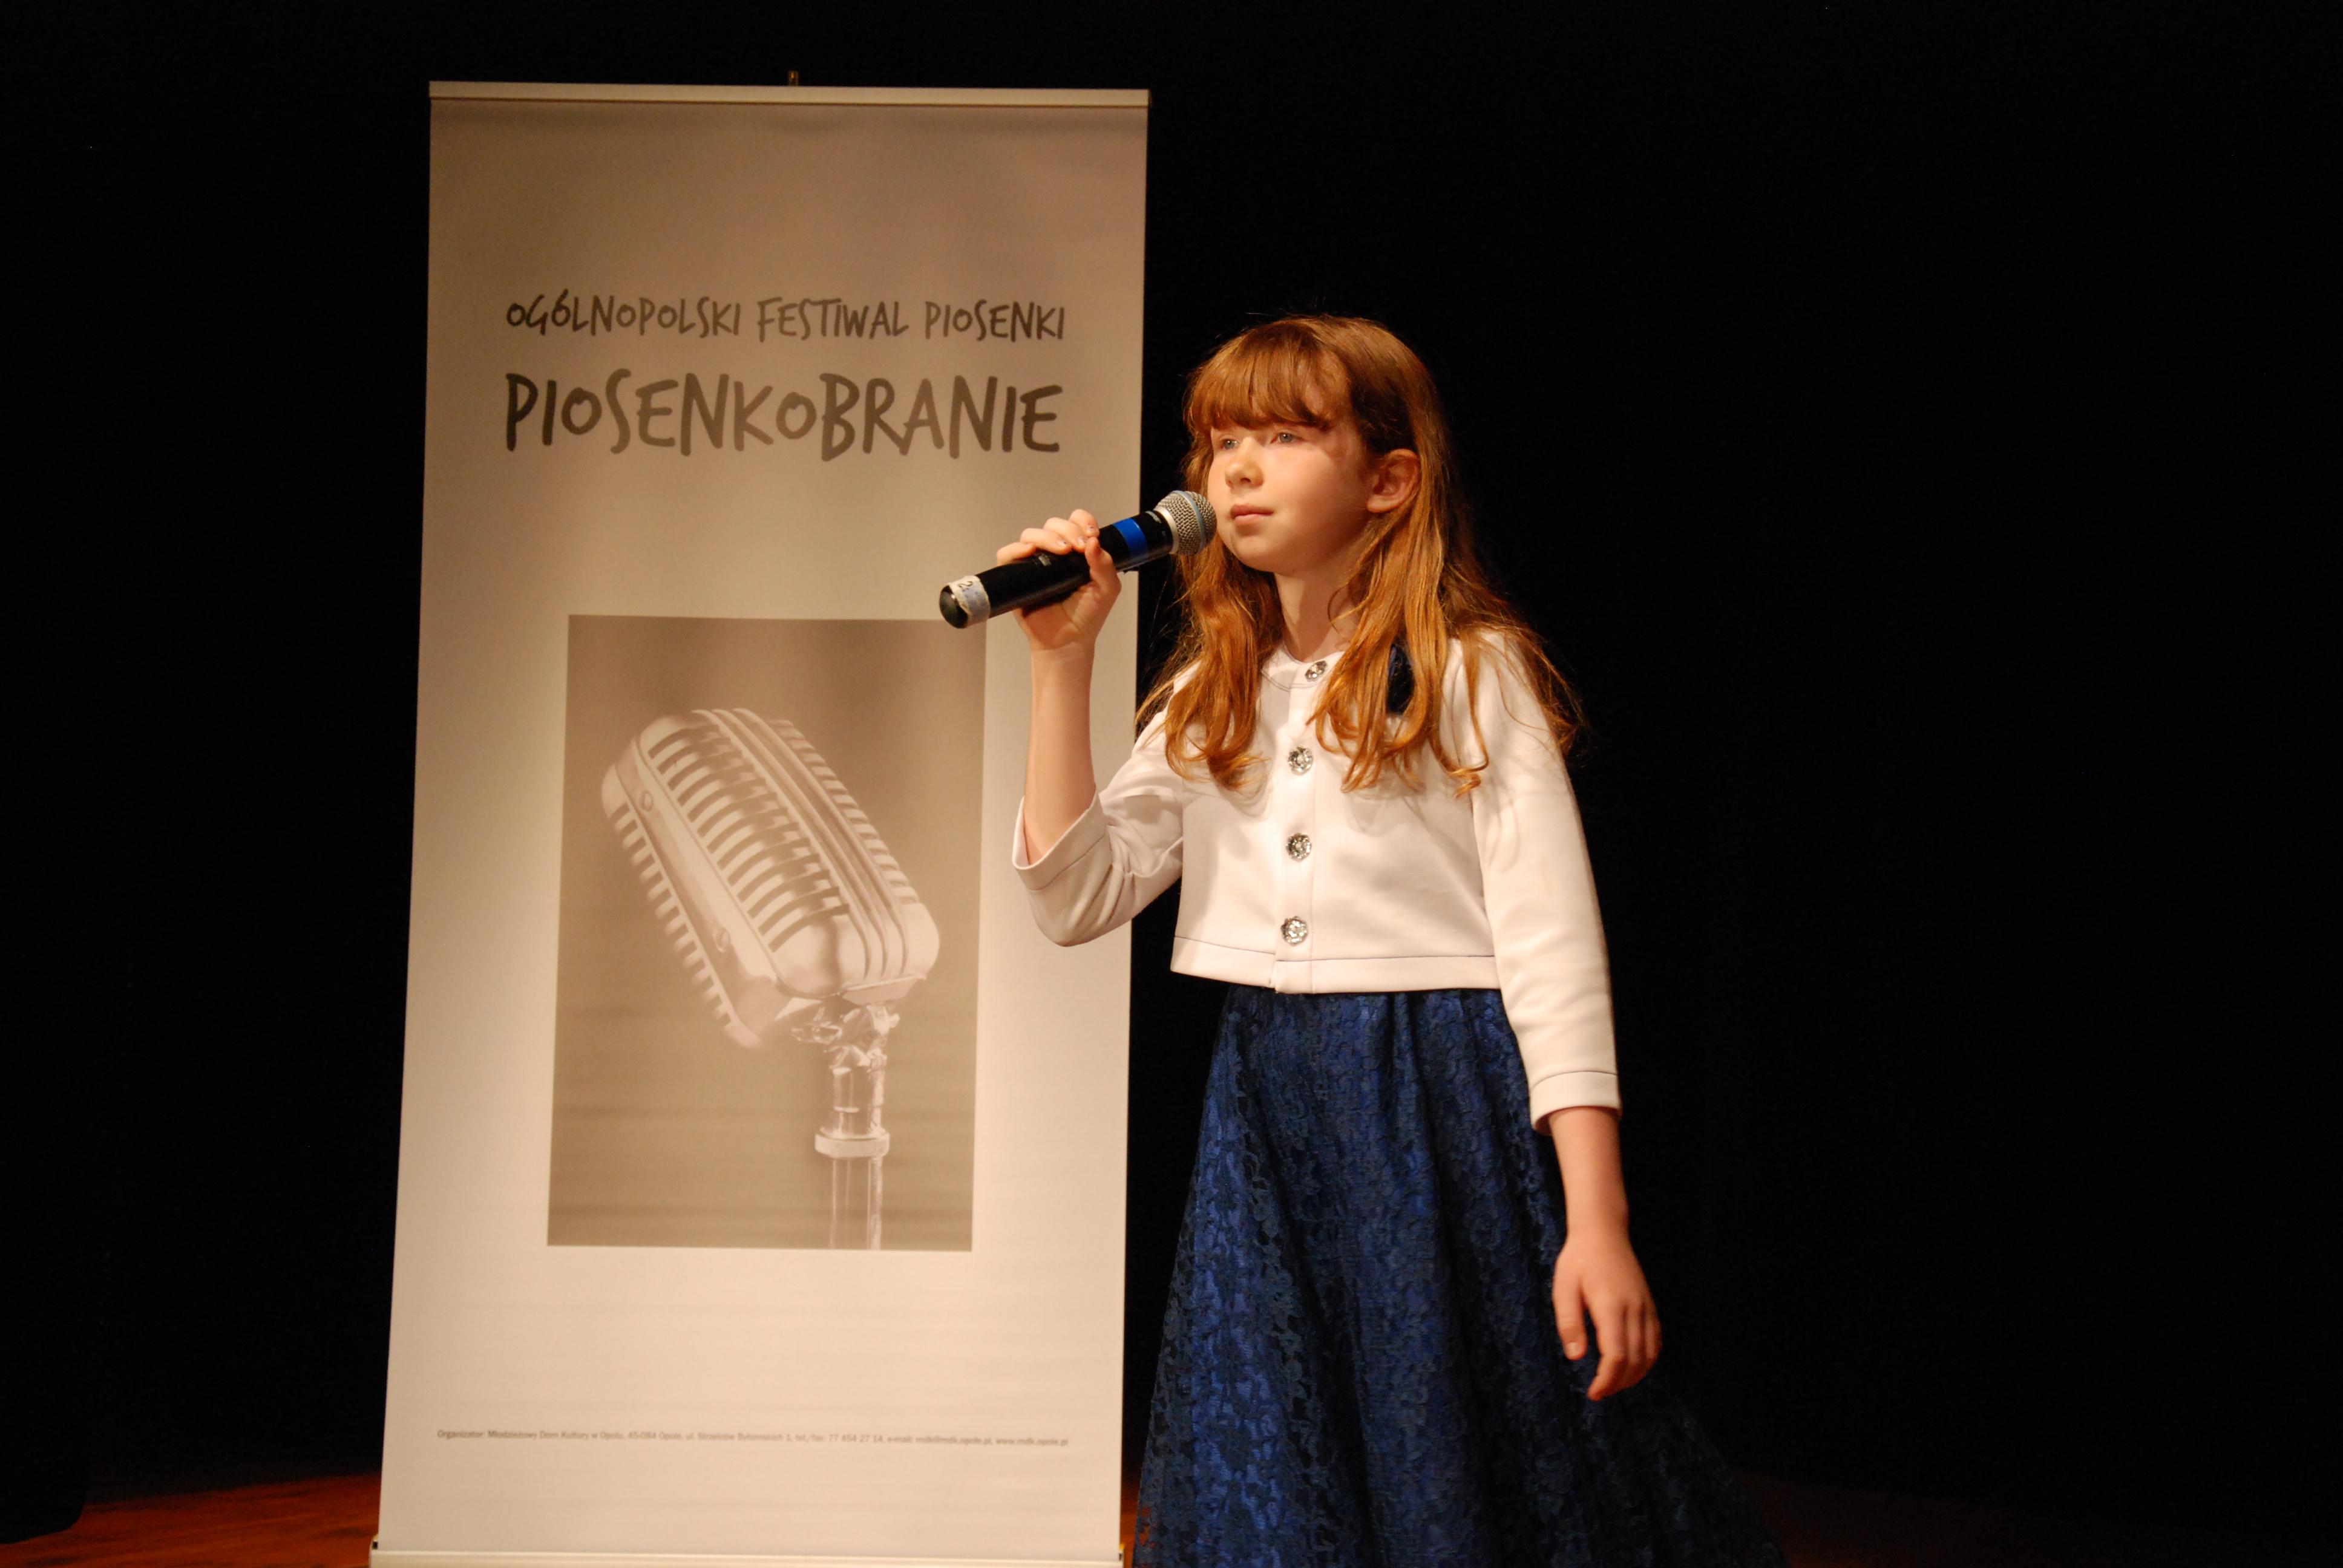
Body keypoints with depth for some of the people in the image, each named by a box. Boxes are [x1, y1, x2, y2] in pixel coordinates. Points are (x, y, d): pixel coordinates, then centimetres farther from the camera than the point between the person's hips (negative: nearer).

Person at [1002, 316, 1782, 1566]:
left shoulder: (1472, 674, -5)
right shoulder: (1211, 699, 11)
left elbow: (1554, 955, -11)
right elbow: (1076, 893, 3)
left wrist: (1597, 1224, -17)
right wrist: (1062, 662, -3)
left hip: (1445, 1112, -5)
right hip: (1267, 1124, 5)